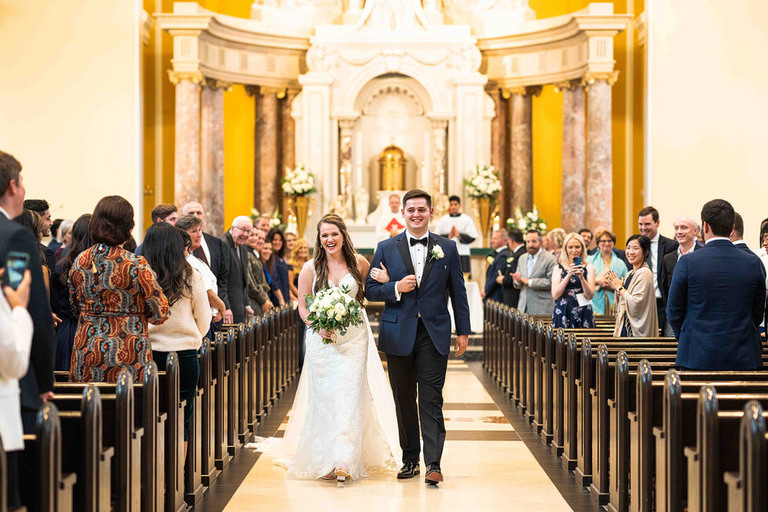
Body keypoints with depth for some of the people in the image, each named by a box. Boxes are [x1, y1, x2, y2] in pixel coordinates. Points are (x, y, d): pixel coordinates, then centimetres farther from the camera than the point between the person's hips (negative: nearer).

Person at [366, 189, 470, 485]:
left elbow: (458, 292, 8)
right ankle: (410, 459, 18)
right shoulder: (386, 248, 5)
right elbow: (370, 290, 5)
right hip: (398, 335, 1)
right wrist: (396, 288, -14)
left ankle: (433, 464, -6)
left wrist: (463, 331, 6)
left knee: (431, 400, -6)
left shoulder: (448, 248, 6)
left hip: (434, 335, -1)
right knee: (404, 401, 8)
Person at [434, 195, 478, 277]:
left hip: (462, 254, -1)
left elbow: (472, 237, -1)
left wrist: (459, 235, -13)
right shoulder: (443, 220, 10)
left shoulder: (467, 219, 6)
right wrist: (448, 236, -12)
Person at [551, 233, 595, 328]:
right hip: (563, 312, 0)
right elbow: (555, 295, -4)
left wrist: (581, 277, -16)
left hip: (583, 313, 0)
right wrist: (568, 275, -14)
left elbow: (590, 296, -1)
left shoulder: (589, 268, 8)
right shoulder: (558, 268, 7)